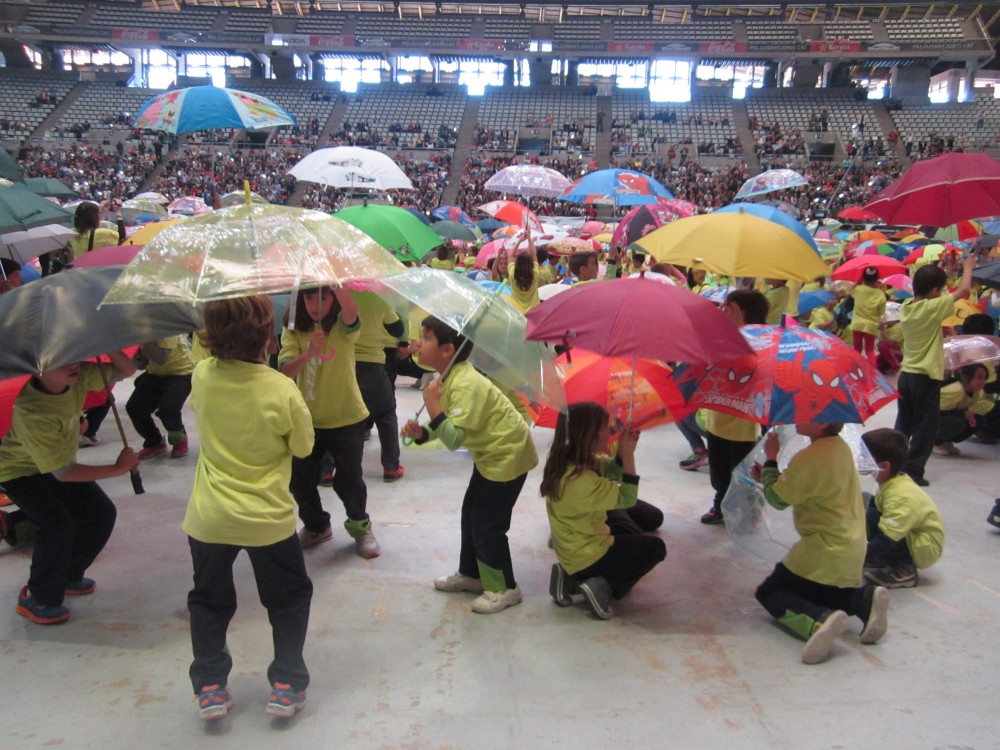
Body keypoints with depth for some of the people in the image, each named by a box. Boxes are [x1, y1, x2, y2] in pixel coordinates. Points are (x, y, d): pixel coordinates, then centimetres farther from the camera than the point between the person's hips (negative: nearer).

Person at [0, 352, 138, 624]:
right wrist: (118, 468, -29)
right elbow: (62, 473, -34)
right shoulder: (32, 412, -39)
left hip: (58, 463, 7)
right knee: (59, 525, -23)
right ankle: (35, 599, 0)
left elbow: (126, 370, -15)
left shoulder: (77, 376, -23)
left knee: (102, 514, 1)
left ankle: (68, 576, 24)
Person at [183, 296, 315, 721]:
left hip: (208, 518, 3)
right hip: (267, 518, -2)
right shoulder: (281, 391, -18)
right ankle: (287, 684, 20)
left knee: (208, 600, 24)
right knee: (289, 597, 20)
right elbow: (303, 446, -4)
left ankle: (209, 686, 26)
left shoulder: (202, 375, -8)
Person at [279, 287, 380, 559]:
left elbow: (351, 313, -35)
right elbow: (285, 370, -19)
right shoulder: (293, 331, -3)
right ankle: (315, 526, 38)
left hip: (347, 419, -3)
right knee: (300, 480, 11)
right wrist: (309, 352, -37)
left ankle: (360, 527, 33)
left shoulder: (342, 327, -10)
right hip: (307, 419, 3)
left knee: (349, 480, 6)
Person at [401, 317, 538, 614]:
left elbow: (455, 439, -35)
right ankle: (471, 574, 33)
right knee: (470, 513, 17)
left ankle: (504, 589, 13)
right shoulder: (450, 377, 1)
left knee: (487, 523, -3)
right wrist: (421, 432, -11)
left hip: (507, 455, -10)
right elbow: (447, 428, 7)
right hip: (490, 453, 10)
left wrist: (432, 404, -33)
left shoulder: (466, 384, -30)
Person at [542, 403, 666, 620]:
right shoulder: (581, 480, -33)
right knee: (655, 548, 7)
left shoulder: (566, 459, -6)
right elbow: (627, 499, -21)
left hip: (572, 547, 8)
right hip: (586, 555, -8)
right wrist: (628, 455, -20)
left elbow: (611, 470, 5)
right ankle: (604, 586, -1)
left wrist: (622, 453, -14)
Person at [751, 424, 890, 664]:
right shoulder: (840, 447, 6)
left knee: (769, 593, 5)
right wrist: (769, 476, 7)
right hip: (852, 550, 9)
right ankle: (864, 600, 0)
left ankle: (820, 620, -23)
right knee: (812, 592, 28)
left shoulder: (809, 457, -23)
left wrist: (770, 460, -2)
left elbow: (778, 499, -11)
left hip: (824, 551, -9)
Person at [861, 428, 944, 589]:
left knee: (871, 518, -28)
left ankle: (901, 572, -13)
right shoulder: (894, 483, -3)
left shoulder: (900, 497, -30)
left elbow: (885, 541, -35)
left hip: (924, 549, -9)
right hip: (911, 536, 9)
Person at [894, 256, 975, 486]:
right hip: (926, 377, -7)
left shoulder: (906, 307, 2)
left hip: (906, 374, 7)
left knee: (903, 426, 16)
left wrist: (941, 274, 16)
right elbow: (964, 289, -11)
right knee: (925, 428, 3)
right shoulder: (933, 307, -16)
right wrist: (968, 266, 7)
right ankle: (913, 471, 3)